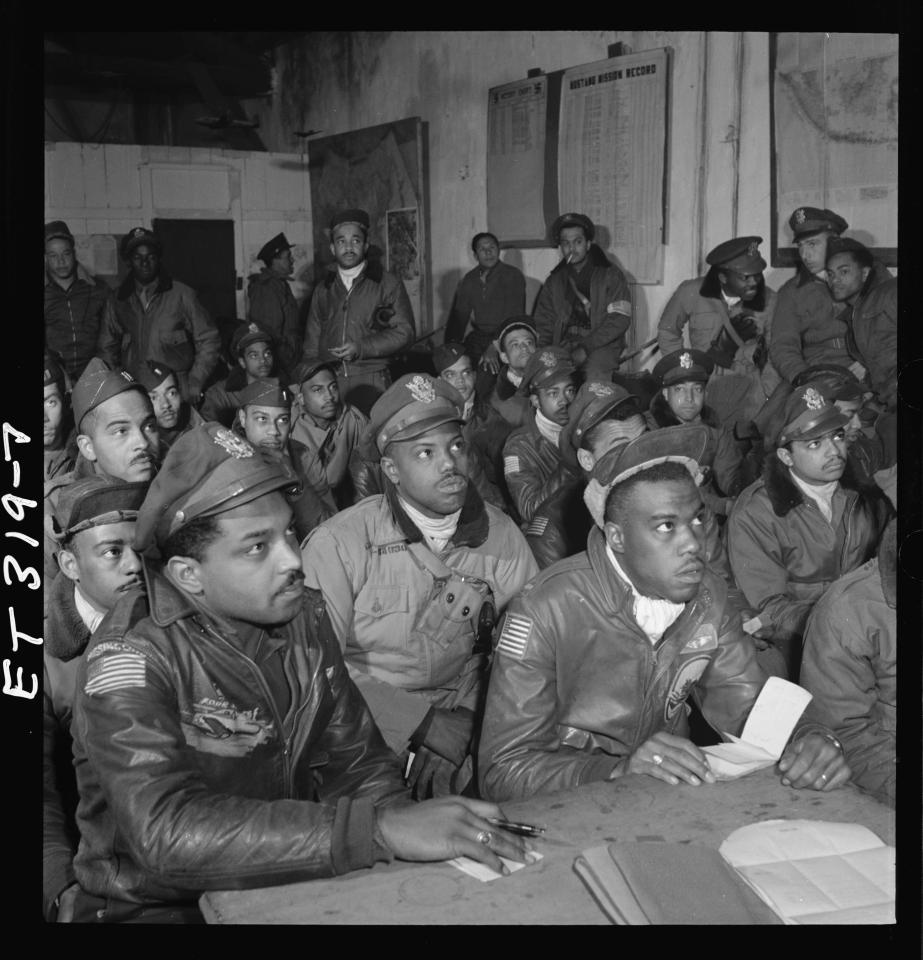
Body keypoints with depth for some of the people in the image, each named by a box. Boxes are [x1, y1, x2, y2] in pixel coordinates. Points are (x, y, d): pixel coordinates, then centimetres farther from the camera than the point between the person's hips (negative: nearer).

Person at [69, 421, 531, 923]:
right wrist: (380, 830, -36)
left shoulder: (306, 616, -1)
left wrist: (396, 812, -20)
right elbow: (168, 832, -33)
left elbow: (356, 762, 2)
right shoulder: (129, 657, -20)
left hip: (289, 883, 5)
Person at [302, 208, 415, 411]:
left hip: (371, 382, -2)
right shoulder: (323, 289, 17)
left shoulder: (388, 284, 5)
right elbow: (311, 344, 20)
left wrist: (361, 348, -11)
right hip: (329, 383, 3)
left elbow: (404, 331, -2)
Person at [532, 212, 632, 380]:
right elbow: (543, 322, 15)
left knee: (595, 373, -33)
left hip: (600, 345, -3)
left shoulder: (610, 275, 5)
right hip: (562, 345, 3)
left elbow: (620, 319, -5)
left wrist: (586, 348, -15)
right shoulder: (554, 281, 17)